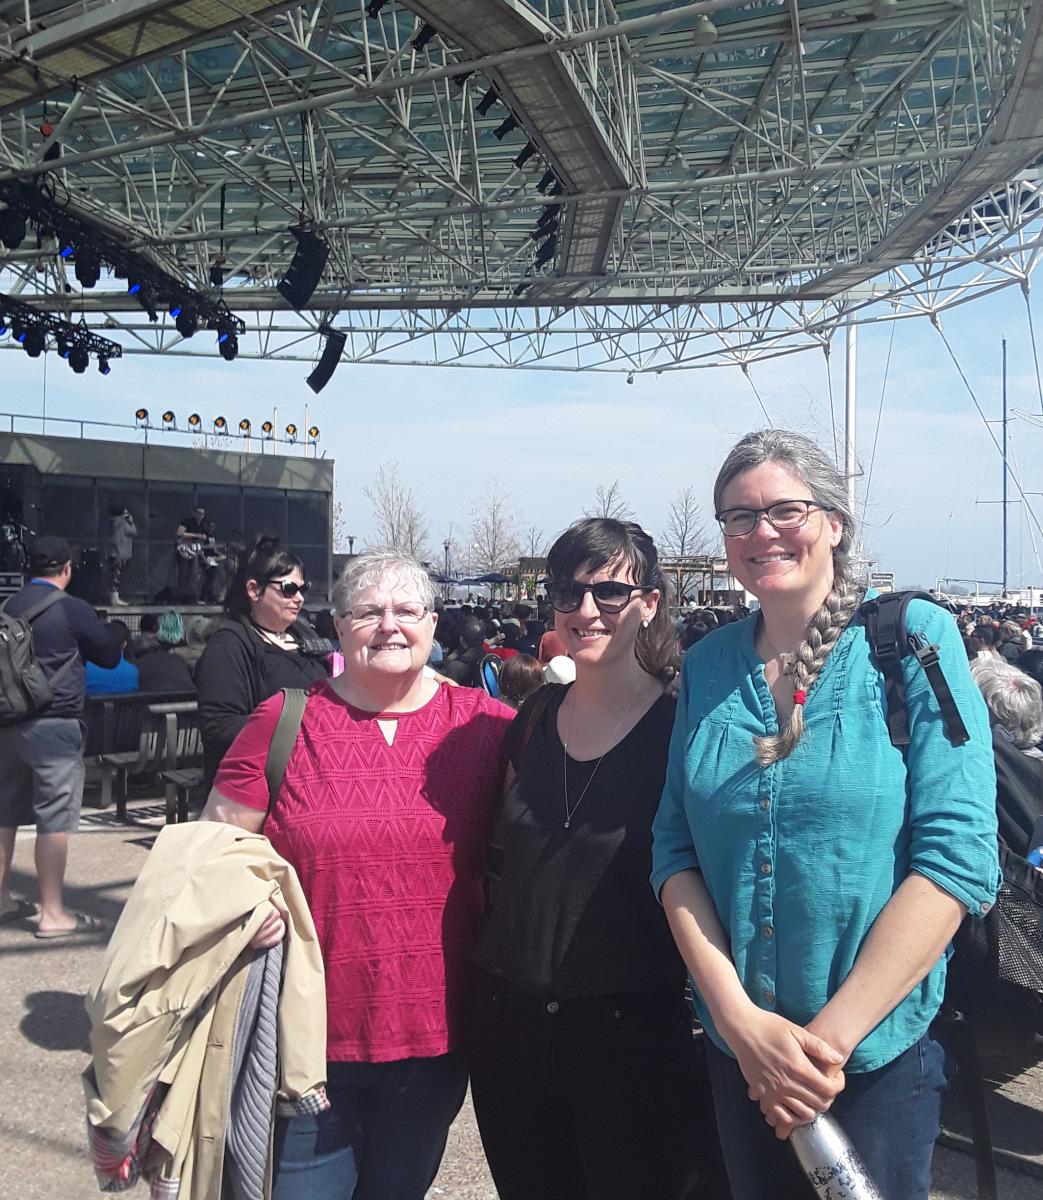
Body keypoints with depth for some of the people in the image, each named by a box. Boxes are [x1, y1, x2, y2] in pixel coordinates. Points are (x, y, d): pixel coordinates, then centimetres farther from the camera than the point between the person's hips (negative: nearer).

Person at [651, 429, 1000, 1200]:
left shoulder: (915, 638, -10)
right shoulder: (708, 666, 1)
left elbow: (957, 855, -16)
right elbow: (677, 850, 0)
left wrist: (829, 1035, -16)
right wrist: (741, 1018, -12)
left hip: (878, 1050, -3)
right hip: (737, 1049, 4)